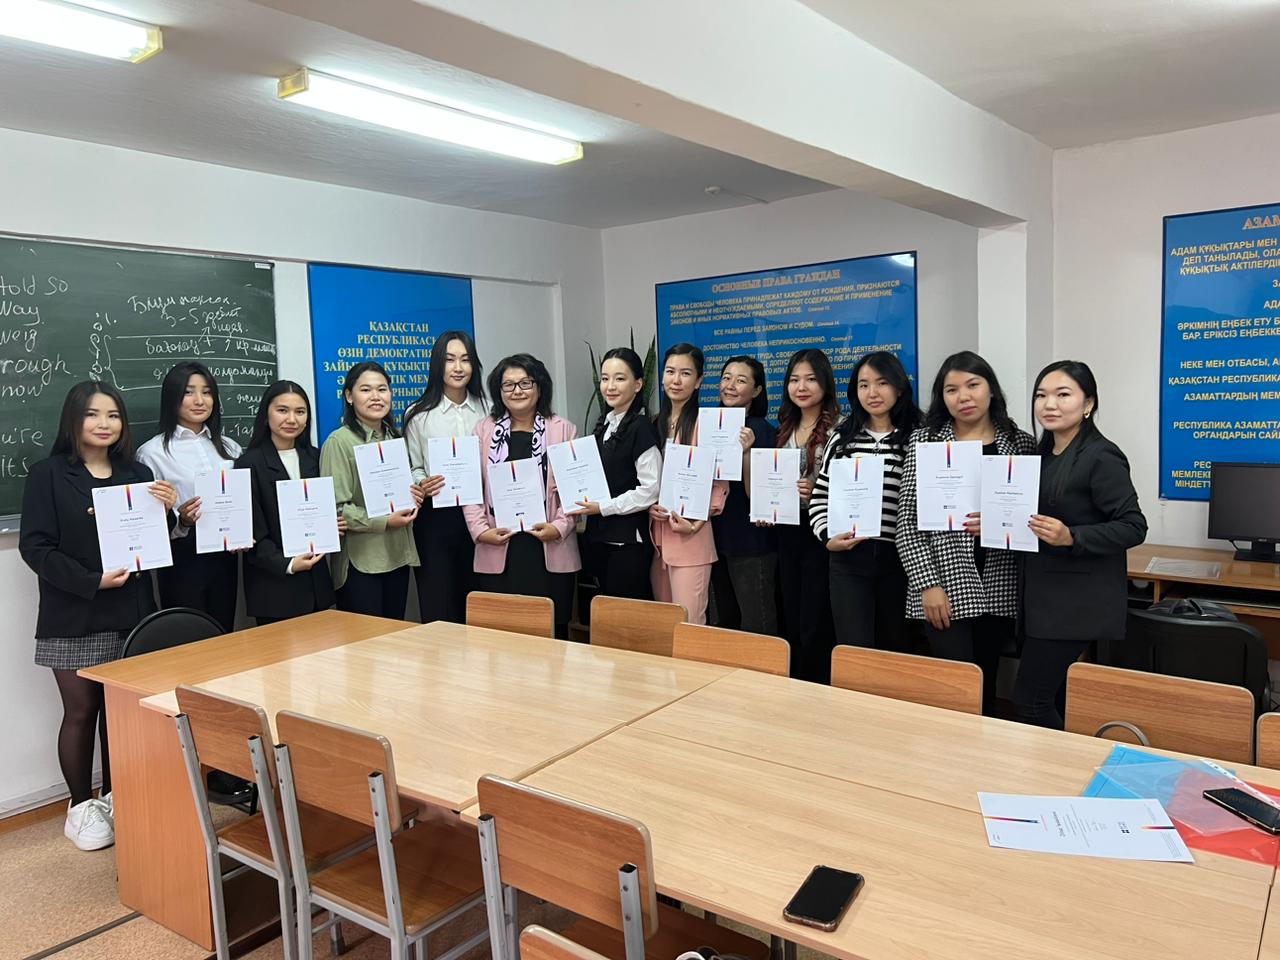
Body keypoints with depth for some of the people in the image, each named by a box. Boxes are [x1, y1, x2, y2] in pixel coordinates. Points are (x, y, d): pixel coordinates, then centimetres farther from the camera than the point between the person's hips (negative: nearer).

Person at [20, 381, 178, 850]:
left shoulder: (139, 473, 9)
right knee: (81, 711, 5)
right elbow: (35, 547, -10)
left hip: (130, 611, 4)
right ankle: (80, 807, 20)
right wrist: (92, 581, -20)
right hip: (73, 616, -4)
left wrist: (166, 512, -9)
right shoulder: (47, 474, -4)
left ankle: (114, 797, 25)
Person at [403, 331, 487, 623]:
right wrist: (422, 484, -16)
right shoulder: (418, 415, 2)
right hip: (436, 517, -2)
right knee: (439, 612, 3)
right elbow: (413, 468, 5)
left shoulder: (486, 410, 7)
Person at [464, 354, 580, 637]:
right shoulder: (484, 429, 10)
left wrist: (559, 527, -9)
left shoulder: (564, 429, 7)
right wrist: (481, 530, -4)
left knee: (551, 632, 2)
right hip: (497, 552, 1)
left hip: (550, 552, -1)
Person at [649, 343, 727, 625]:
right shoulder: (655, 423, 12)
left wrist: (696, 524, -17)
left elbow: (720, 482, -9)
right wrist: (648, 505, -1)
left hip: (689, 536, -7)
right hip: (656, 535, 7)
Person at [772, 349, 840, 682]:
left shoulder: (838, 427, -8)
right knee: (792, 621, 13)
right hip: (788, 531, 7)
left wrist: (816, 492, -24)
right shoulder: (786, 428, 12)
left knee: (815, 625, -3)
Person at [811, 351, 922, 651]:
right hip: (848, 559, 1)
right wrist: (827, 536, -5)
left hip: (897, 558, -1)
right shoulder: (842, 437, 7)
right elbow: (820, 495, 9)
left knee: (894, 649, 12)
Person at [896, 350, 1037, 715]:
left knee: (986, 684, 12)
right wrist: (928, 583, -10)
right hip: (946, 587, -2)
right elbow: (907, 520, -2)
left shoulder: (1021, 443, 6)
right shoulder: (924, 441, 1)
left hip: (1000, 589, 3)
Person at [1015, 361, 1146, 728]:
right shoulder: (1042, 454, 11)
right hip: (1044, 596, 8)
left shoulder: (1101, 457, -13)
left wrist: (1071, 537, -27)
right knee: (1054, 701, 14)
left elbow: (1134, 527, -16)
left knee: (1030, 701, -7)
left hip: (1079, 601, -8)